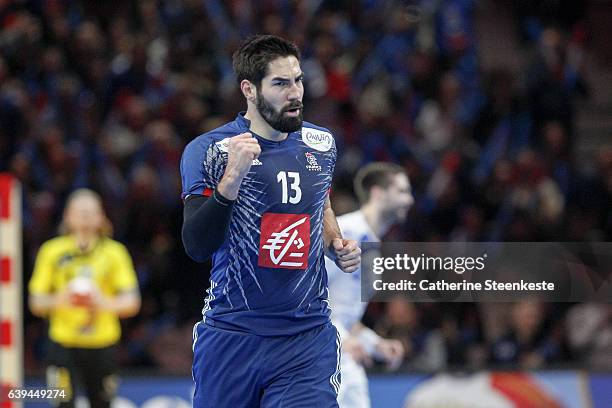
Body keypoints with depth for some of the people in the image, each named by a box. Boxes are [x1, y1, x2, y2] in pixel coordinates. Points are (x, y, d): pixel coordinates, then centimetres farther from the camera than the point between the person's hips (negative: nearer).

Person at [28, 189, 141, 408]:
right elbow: (36, 303, 2)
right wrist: (58, 300, -20)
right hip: (64, 343, -1)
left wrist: (105, 303, -24)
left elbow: (131, 303, -3)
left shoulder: (114, 252, 3)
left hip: (102, 345, 1)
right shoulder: (52, 251, 2)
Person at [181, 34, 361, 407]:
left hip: (308, 338, 3)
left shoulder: (321, 144, 8)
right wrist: (231, 179, -28)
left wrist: (336, 244, 7)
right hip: (232, 336, -3)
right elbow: (198, 247, -16)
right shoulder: (208, 150, -7)